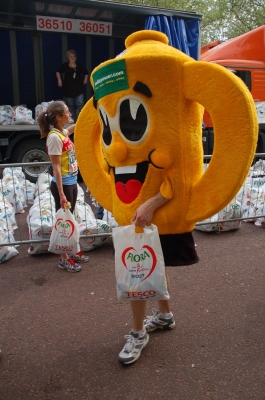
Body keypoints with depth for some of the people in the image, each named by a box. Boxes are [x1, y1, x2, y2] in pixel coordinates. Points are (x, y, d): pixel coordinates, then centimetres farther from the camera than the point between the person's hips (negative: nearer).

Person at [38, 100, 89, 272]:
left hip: (72, 182, 9)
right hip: (63, 184, -9)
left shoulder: (63, 133, 6)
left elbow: (77, 126, 31)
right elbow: (56, 168, -21)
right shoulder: (54, 137, -19)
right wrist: (61, 194, -22)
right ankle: (64, 258, 18)